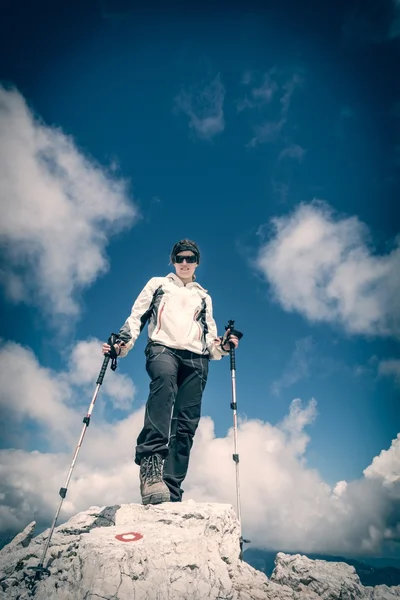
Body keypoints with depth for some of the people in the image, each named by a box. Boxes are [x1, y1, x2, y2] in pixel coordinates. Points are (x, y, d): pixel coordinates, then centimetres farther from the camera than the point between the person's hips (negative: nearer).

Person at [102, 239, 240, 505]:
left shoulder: (204, 296, 30)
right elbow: (137, 317, 14)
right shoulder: (158, 284, 24)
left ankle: (172, 493, -11)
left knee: (185, 426, -10)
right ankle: (150, 463, -47)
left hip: (196, 359, 3)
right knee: (164, 381, -39)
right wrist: (123, 343, -4)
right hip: (163, 349, -3)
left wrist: (221, 347, 0)